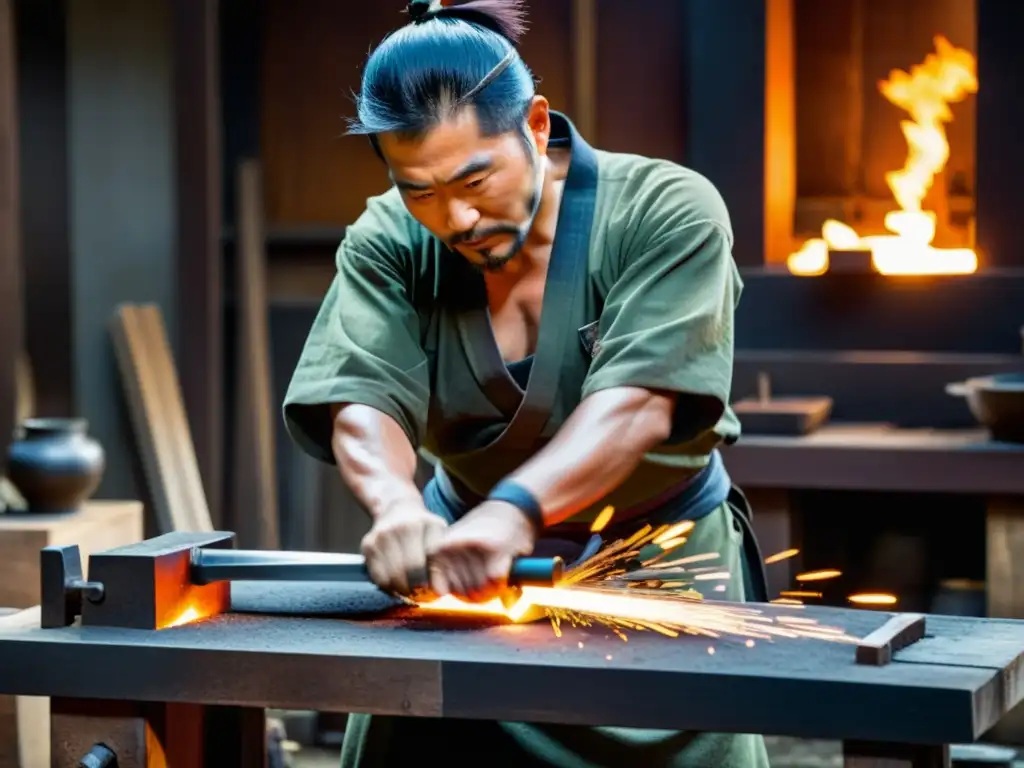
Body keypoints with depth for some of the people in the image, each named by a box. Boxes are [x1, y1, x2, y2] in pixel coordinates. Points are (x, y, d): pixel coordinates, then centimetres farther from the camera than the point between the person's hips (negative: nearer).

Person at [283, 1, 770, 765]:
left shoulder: (669, 213, -18)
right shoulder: (388, 242, -9)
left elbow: (637, 402, -29)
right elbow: (360, 401, -21)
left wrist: (515, 509, -45)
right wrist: (398, 507, -43)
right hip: (470, 560, 2)